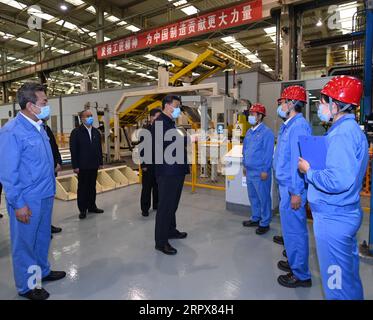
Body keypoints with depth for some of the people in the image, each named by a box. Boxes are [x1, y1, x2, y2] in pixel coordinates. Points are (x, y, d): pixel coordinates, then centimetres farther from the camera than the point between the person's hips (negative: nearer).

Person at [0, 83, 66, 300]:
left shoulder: (38, 128, 7)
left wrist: (51, 188, 14)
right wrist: (18, 204, -15)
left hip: (46, 195, 8)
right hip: (27, 200, -7)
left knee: (43, 237, 21)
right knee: (25, 242, 10)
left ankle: (42, 272, 41)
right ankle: (27, 286, 28)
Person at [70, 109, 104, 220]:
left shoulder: (96, 132, 10)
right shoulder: (76, 132, -6)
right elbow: (73, 150, -8)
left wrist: (100, 162, 9)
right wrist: (75, 166, -12)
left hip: (94, 165, 5)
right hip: (82, 166, -4)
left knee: (92, 187, 12)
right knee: (82, 188, 5)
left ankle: (92, 206, 24)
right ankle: (82, 209, 14)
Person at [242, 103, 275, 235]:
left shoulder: (266, 132, -13)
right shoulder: (249, 132, 12)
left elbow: (268, 153, -16)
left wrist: (265, 170, -17)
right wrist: (245, 165, 18)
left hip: (260, 172, -8)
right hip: (249, 171, 8)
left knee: (263, 198, 4)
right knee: (253, 196, 18)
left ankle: (264, 223, 17)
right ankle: (255, 218, 33)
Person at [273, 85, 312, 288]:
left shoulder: (298, 126, -18)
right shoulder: (288, 126, 13)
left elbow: (298, 161, -23)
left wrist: (296, 193, -22)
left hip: (292, 188, -10)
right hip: (286, 186, 10)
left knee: (294, 230, 1)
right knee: (292, 229, 21)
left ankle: (301, 275, 18)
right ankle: (294, 263, 38)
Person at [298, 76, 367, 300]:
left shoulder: (342, 134, -21)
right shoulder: (352, 129, 11)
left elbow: (338, 181, -31)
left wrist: (308, 170, -16)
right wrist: (314, 167, 9)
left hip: (333, 218, -10)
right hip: (347, 213, 10)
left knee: (337, 281, 6)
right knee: (349, 273, 26)